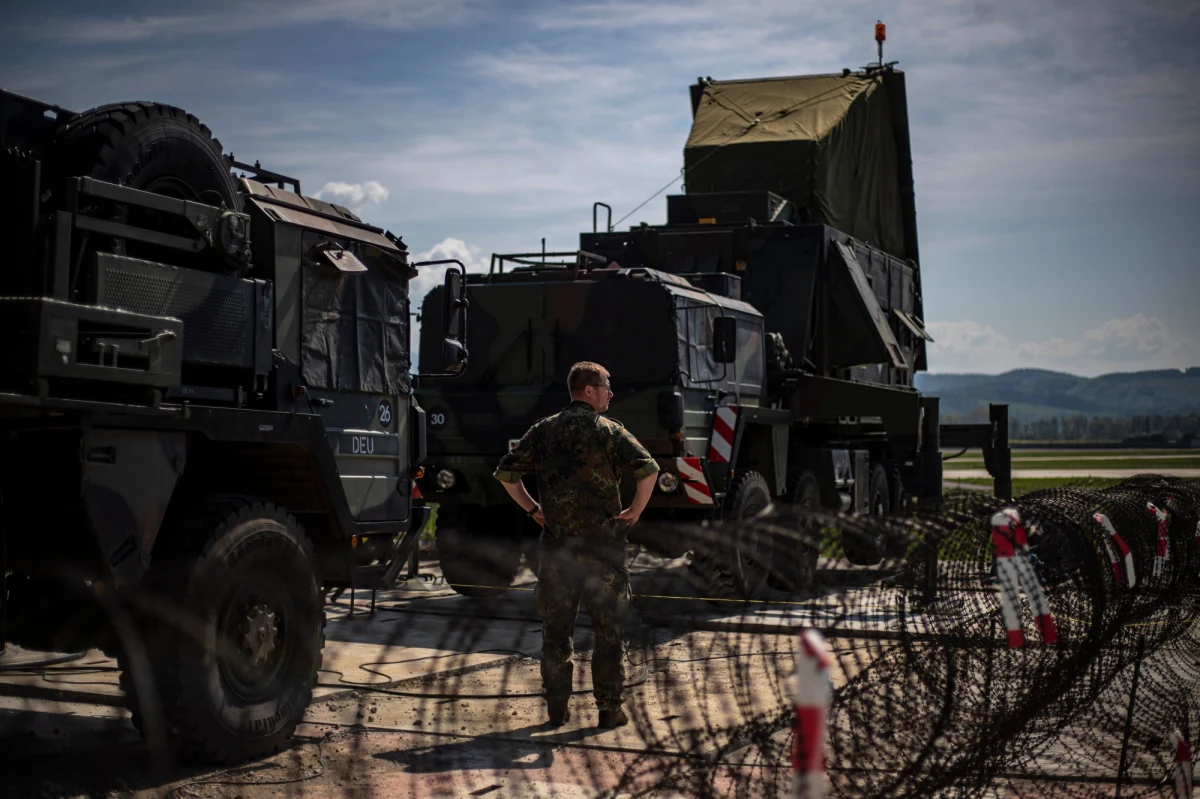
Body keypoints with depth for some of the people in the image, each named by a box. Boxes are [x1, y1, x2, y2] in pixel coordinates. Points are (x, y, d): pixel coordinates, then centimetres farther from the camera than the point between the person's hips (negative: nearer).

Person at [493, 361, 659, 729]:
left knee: (556, 628, 10)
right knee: (608, 629, 5)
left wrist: (533, 509, 12)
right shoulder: (608, 430, -5)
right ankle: (609, 709, 8)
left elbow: (506, 472, 6)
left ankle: (558, 708, 13)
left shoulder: (544, 430, 7)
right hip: (602, 543, -3)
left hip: (556, 543, 3)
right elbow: (648, 469, -17)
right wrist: (635, 512, -5)